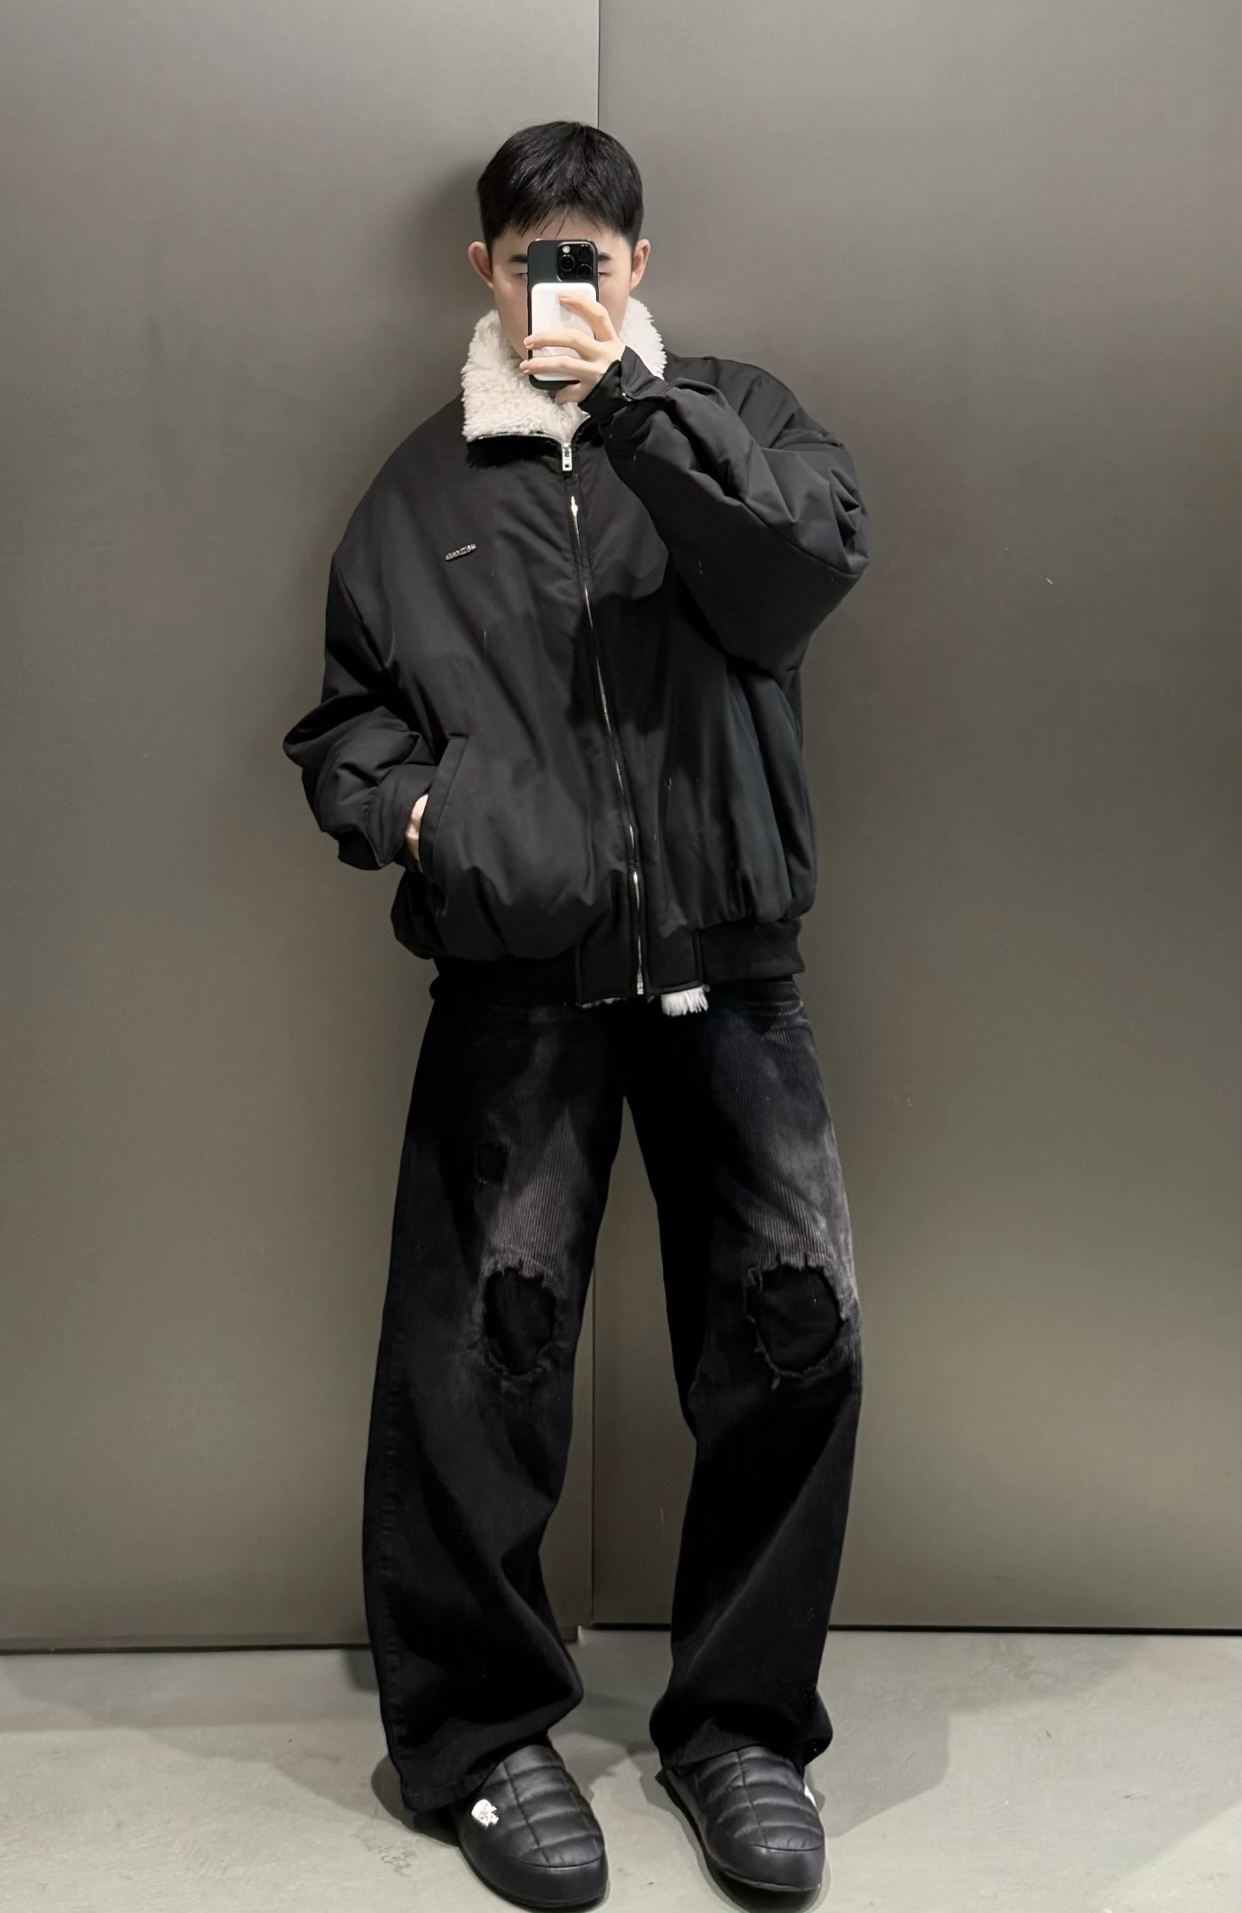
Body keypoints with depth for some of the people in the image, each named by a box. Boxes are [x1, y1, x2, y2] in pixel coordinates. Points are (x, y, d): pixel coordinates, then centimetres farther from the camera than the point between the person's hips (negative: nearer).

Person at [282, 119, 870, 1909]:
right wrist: (396, 802, -4)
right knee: (485, 1344, -4)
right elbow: (347, 711, 17)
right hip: (516, 975, 0)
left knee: (798, 1328, -2)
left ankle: (740, 1718, 17)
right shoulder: (422, 488, 13)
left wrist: (632, 404, -11)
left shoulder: (732, 414, 12)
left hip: (729, 965, 1)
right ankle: (482, 1728, 17)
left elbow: (808, 572, -8)